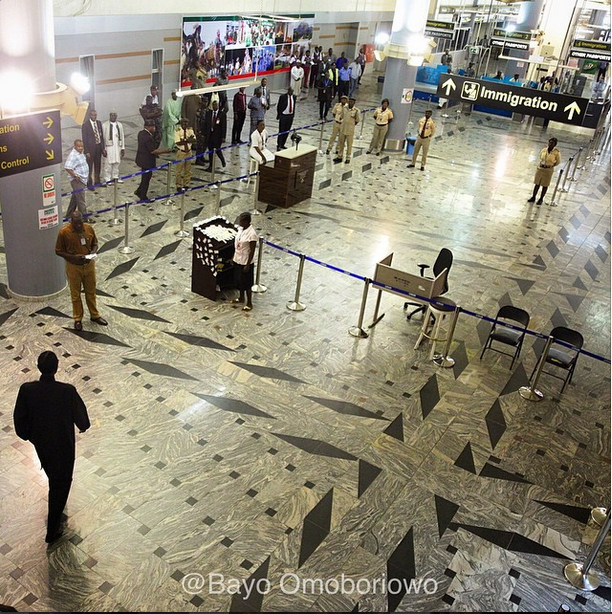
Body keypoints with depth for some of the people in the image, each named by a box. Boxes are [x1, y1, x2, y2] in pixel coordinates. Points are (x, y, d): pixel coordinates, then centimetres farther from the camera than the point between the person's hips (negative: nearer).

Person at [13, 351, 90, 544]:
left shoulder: (26, 390, -23)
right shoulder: (68, 391, -30)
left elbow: (19, 418, -10)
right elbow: (79, 413, -13)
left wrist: (26, 435, 11)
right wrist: (83, 426, 10)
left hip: (40, 441, 4)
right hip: (63, 444, -4)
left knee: (52, 474, 34)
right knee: (61, 483, 14)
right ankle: (52, 530, 22)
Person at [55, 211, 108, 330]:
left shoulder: (89, 228, -7)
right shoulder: (64, 232, -17)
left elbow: (95, 244, 7)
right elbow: (58, 251, -9)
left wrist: (93, 253, -14)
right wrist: (73, 257, -23)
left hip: (89, 265, 3)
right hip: (73, 267, -3)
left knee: (91, 292, 17)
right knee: (76, 294, 10)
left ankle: (94, 315, 33)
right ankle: (78, 319, 26)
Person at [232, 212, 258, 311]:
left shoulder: (252, 234, -25)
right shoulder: (241, 229, 1)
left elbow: (252, 251, -21)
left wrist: (248, 265, -19)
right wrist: (234, 258, 16)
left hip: (245, 262, -8)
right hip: (237, 260, 8)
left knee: (247, 284, 5)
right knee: (239, 281, 22)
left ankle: (249, 303, 19)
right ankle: (241, 298, 41)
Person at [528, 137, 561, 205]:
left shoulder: (557, 152, -12)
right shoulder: (544, 149, -2)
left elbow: (558, 161, -1)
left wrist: (551, 166, -13)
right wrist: (540, 163, -5)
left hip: (548, 170, -3)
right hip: (540, 168, 3)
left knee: (545, 185, 7)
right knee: (537, 183, 10)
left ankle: (541, 199, 20)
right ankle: (533, 197, 23)